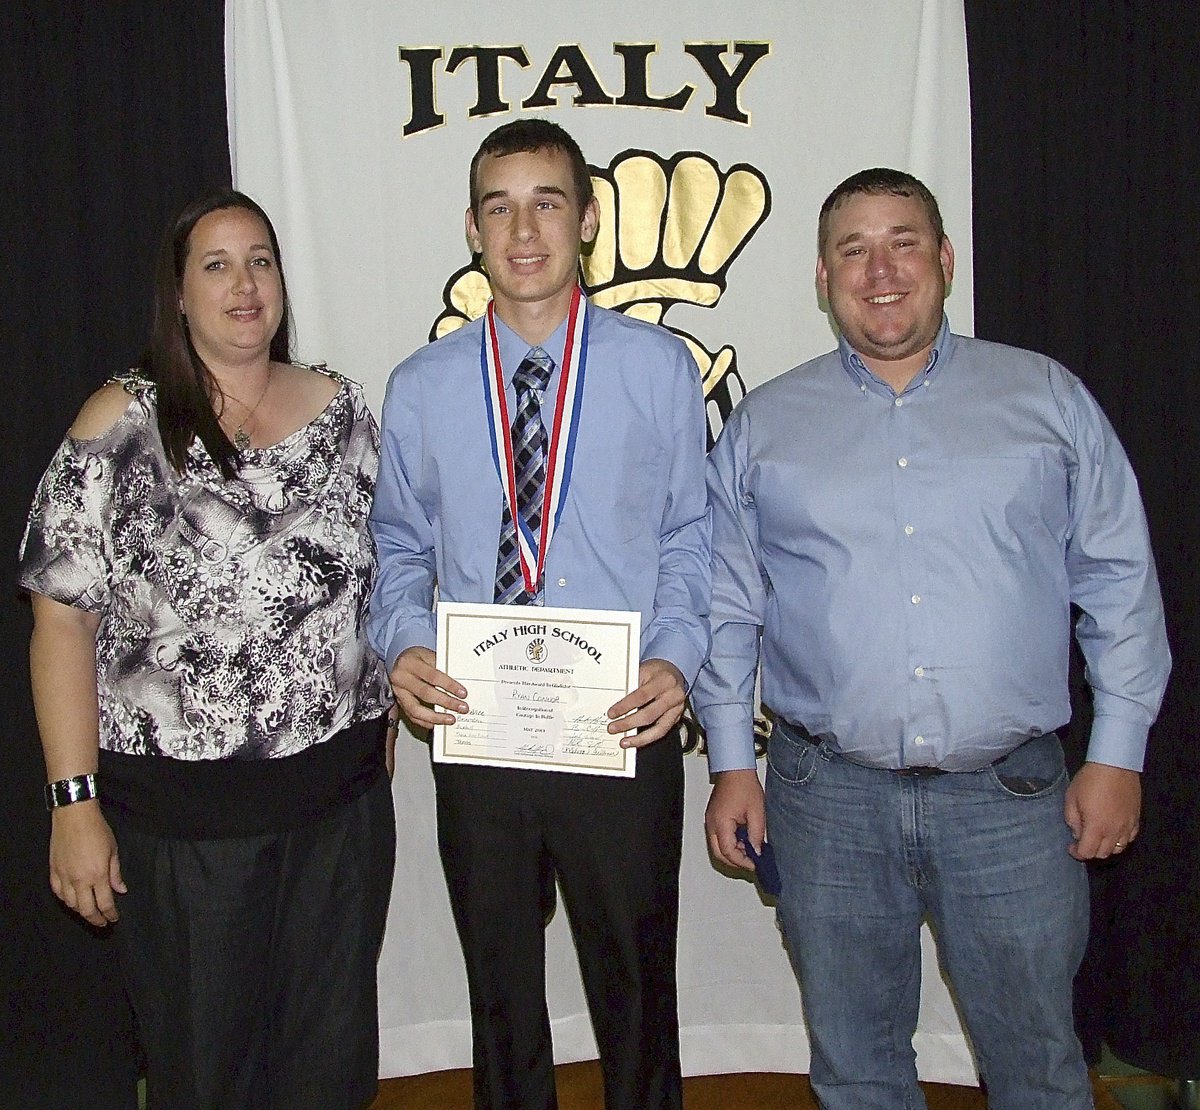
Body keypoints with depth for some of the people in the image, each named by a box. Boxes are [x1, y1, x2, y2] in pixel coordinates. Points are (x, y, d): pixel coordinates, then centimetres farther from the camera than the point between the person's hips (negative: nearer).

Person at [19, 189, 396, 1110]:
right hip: (180, 812, -3)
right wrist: (74, 803, -11)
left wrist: (382, 726, 10)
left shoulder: (342, 409, 4)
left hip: (342, 794, 3)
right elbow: (64, 622, -8)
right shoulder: (123, 425, -7)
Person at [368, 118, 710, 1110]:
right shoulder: (420, 388, 3)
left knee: (635, 991, 15)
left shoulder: (660, 369, -1)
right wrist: (403, 644, -11)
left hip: (621, 732, -1)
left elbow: (690, 540, 1)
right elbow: (399, 550, 8)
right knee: (500, 992, 20)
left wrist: (677, 657, -15)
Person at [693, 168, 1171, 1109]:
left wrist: (1118, 753, 0)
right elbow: (727, 604, 7)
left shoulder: (1048, 398, 5)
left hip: (1013, 795, 0)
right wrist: (732, 763, 3)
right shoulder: (765, 423, 7)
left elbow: (1120, 581, 5)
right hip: (828, 797, 1)